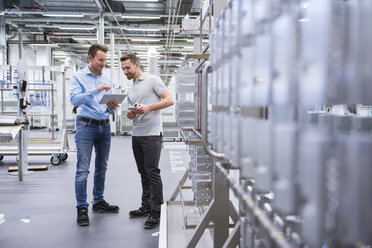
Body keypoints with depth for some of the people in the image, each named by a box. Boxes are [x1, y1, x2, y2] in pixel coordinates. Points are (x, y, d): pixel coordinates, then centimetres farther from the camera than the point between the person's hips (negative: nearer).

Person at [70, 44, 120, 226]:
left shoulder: (107, 79, 13)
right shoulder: (78, 77, -2)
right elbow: (74, 99, -17)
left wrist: (112, 107, -8)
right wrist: (96, 90, -27)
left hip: (104, 126, 6)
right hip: (86, 125, -5)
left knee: (102, 167, 12)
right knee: (83, 169, -7)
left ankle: (98, 202, 25)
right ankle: (82, 208, -1)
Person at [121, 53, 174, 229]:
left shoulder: (153, 80, -3)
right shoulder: (131, 90, 20)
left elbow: (169, 100, -10)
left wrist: (149, 107, -20)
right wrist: (130, 114, 0)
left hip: (152, 135, -8)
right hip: (136, 135, 8)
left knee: (152, 172, -8)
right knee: (143, 173, 12)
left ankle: (156, 212, -3)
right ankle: (146, 206, 22)